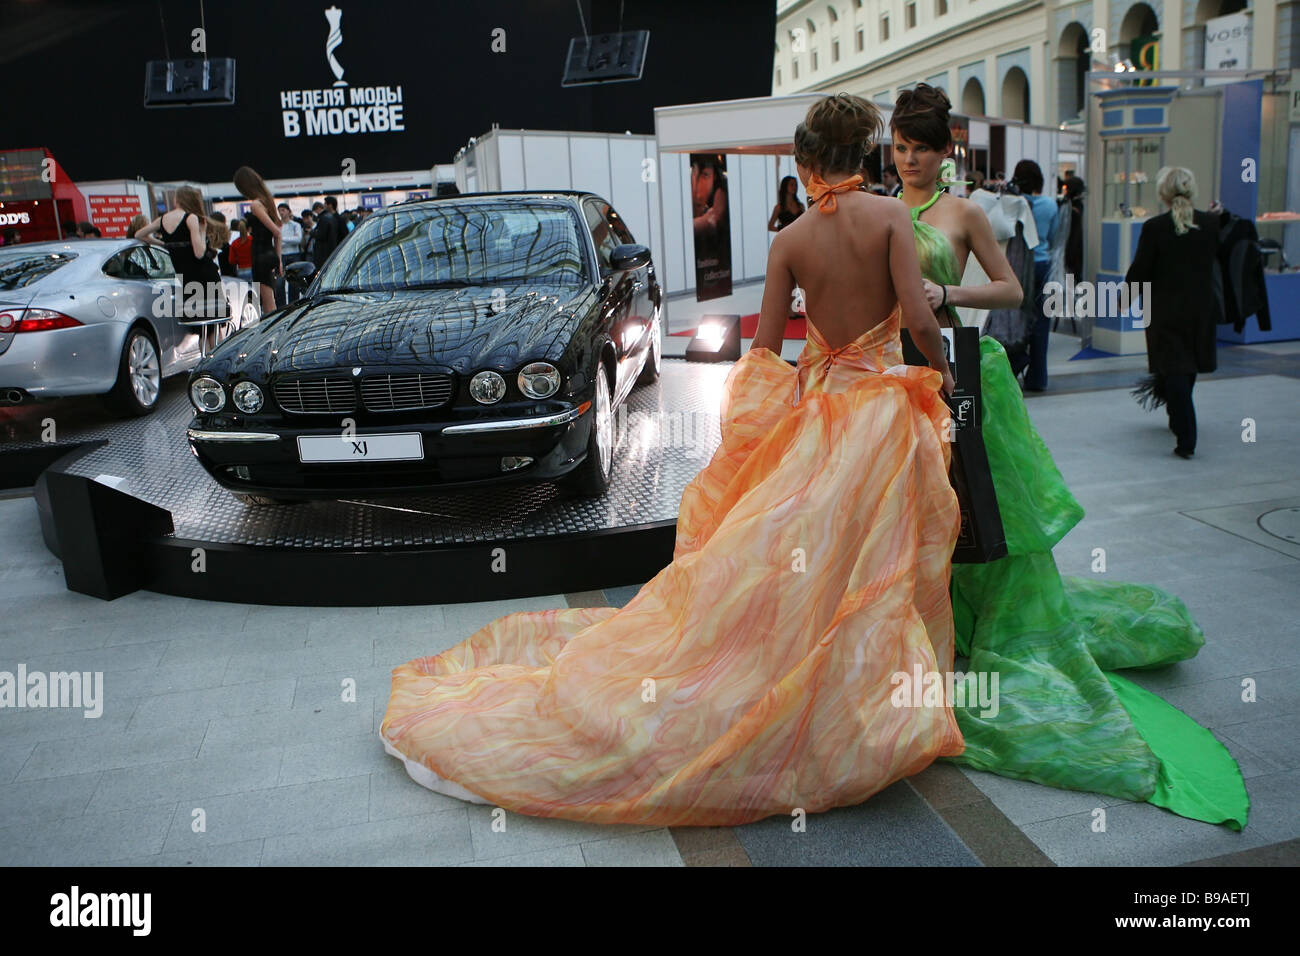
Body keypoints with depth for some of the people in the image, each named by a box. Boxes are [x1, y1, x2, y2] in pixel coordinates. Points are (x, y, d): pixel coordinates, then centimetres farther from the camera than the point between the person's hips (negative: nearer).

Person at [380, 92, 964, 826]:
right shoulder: (890, 215, -6)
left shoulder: (788, 240, 0)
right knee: (876, 572, 6)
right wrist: (941, 369, 4)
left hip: (815, 413, 2)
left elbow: (764, 352, -2)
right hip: (885, 409, -2)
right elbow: (919, 318, -14)